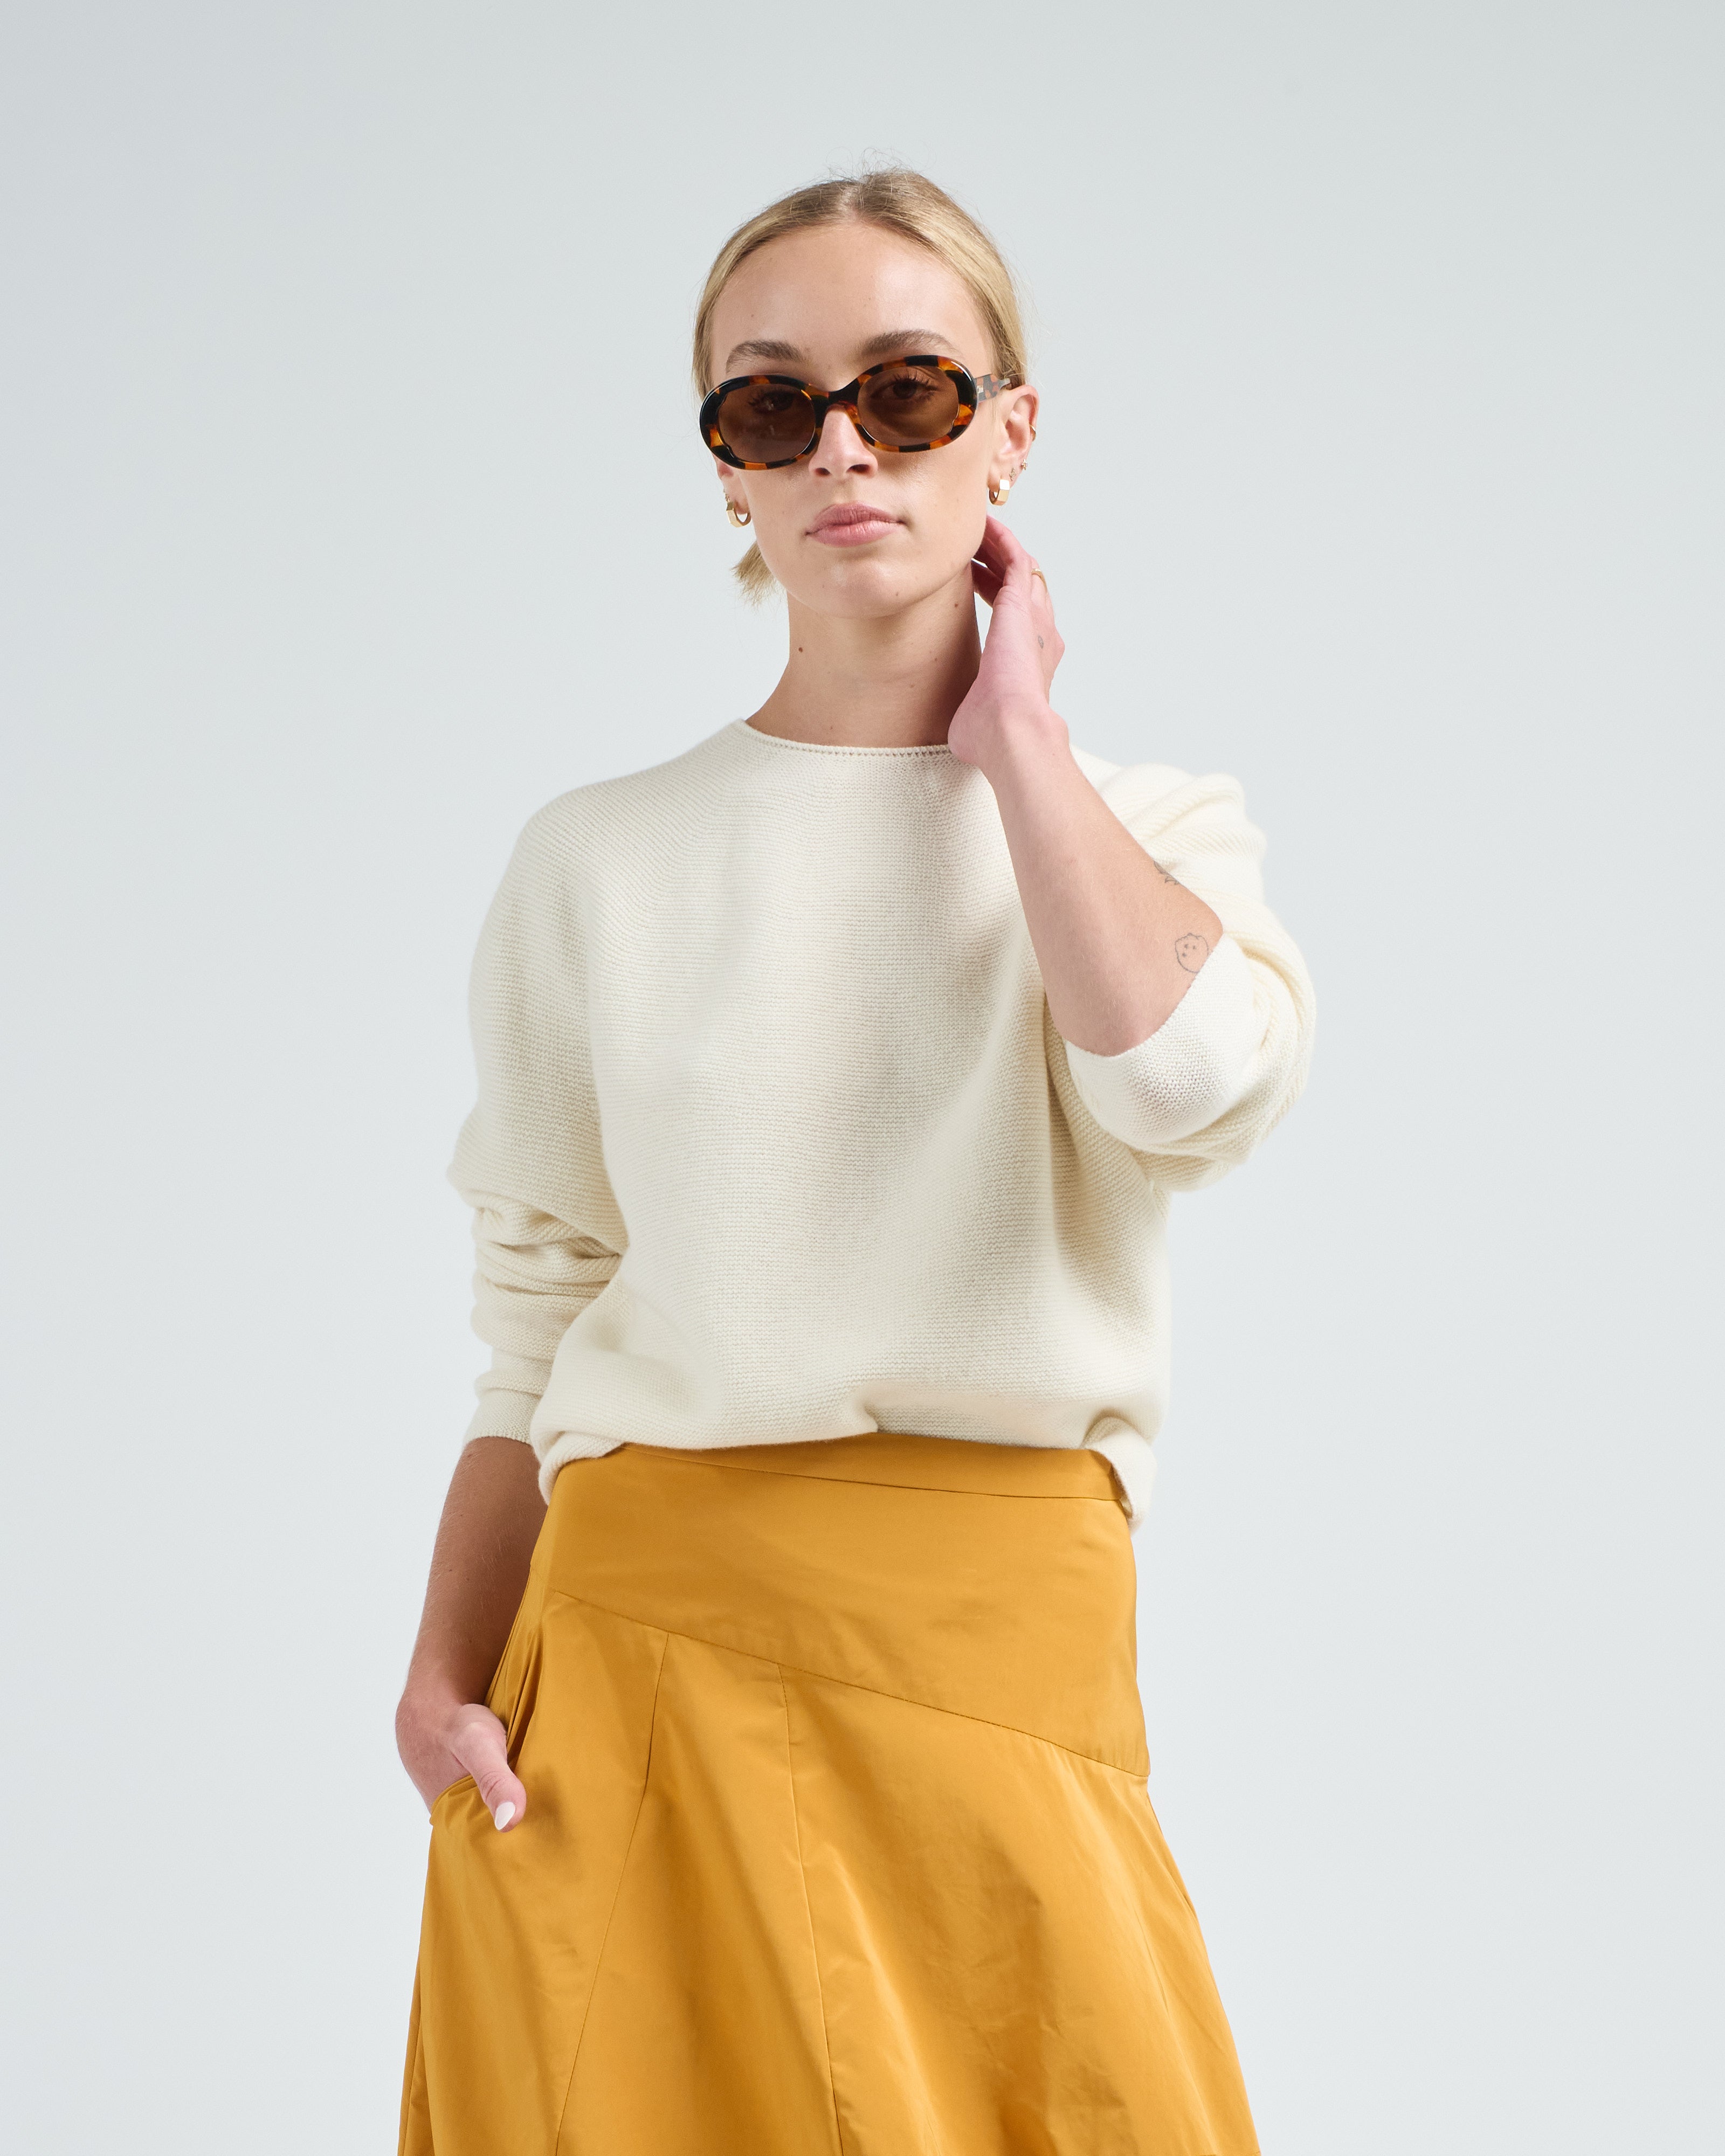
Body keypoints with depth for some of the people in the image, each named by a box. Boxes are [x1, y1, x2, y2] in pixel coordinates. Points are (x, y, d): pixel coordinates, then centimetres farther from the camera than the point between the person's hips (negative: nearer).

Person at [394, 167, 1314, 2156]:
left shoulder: (1150, 832, 8)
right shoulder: (601, 863, 7)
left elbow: (1199, 1084, -16)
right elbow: (535, 1323, 7)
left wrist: (1010, 733, -3)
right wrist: (447, 1675, -6)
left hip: (994, 1638, 0)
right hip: (645, 1633, 0)